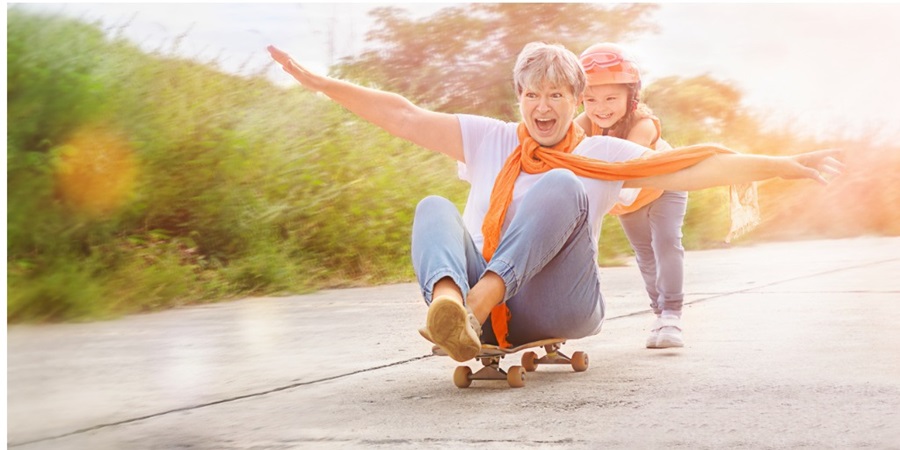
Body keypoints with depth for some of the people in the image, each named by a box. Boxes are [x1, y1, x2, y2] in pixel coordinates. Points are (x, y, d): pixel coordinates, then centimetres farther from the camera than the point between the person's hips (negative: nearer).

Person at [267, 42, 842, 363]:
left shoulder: (603, 154, 13)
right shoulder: (489, 140, 18)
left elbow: (697, 167, 7)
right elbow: (405, 116, 13)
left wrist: (785, 166, -1)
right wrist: (322, 83, 8)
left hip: (557, 307, -1)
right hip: (488, 313, 2)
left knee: (561, 186, -23)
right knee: (435, 207, -22)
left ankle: (475, 303, -44)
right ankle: (448, 303, -56)